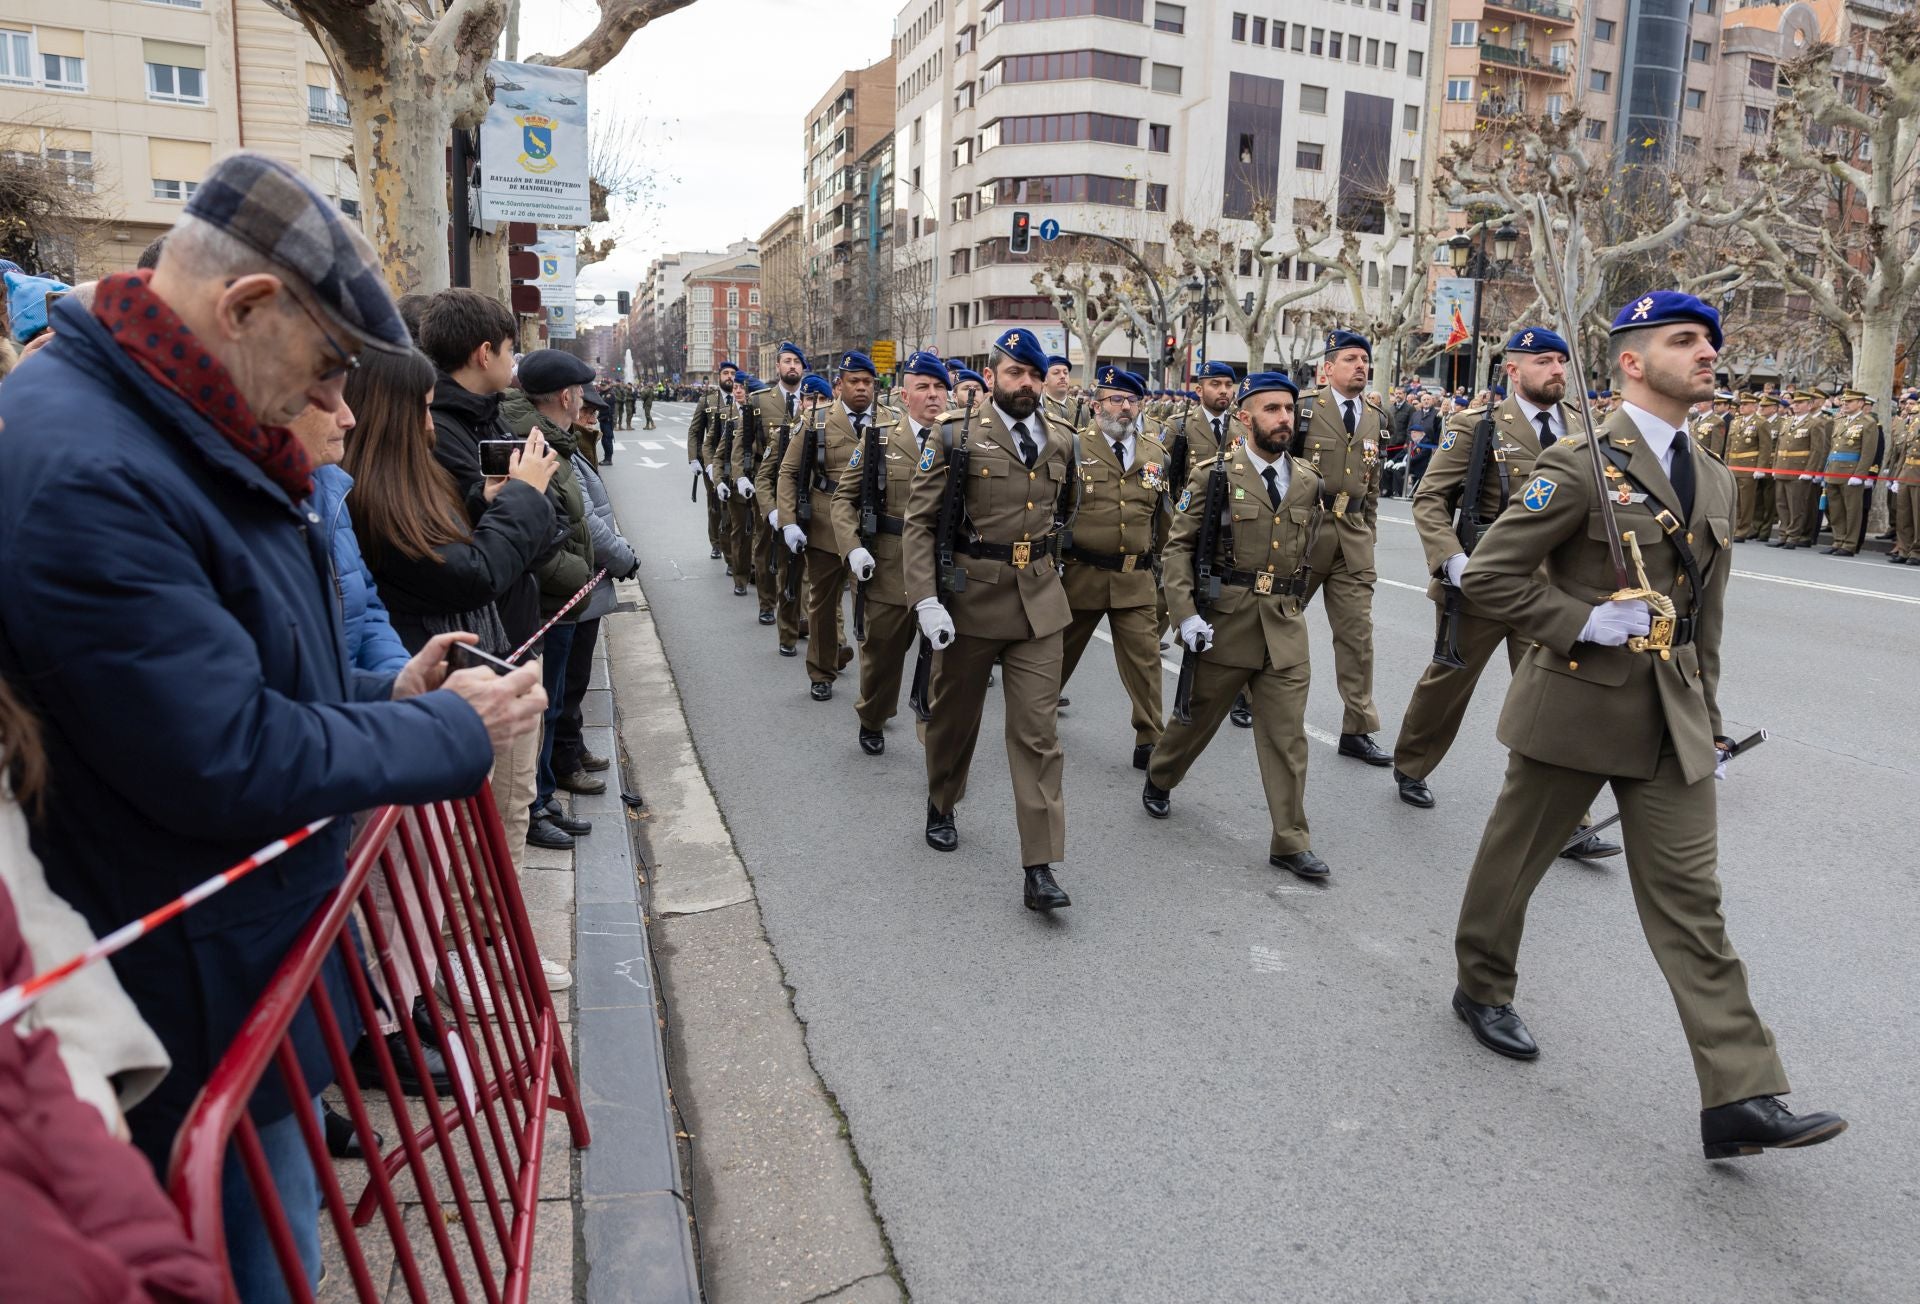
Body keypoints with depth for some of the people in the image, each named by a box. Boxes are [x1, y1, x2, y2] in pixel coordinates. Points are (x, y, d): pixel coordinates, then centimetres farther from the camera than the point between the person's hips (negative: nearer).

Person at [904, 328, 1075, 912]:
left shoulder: (1062, 442, 6)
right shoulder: (956, 438, -7)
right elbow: (919, 522, -9)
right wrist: (926, 601, -17)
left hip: (1040, 605, 3)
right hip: (970, 601, -2)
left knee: (1038, 732, -3)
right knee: (954, 716, 16)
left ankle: (1040, 868, 0)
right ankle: (941, 807, 44)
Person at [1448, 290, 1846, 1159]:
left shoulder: (1714, 483, 12)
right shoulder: (1580, 466, -11)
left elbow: (1705, 621, 17)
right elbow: (1487, 575, -14)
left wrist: (1710, 726, 16)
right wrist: (1584, 623, -20)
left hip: (1673, 726, 6)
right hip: (1575, 711, -6)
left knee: (1691, 899, 3)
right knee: (1513, 862, 12)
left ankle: (1740, 1099, 5)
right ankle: (1482, 990, 36)